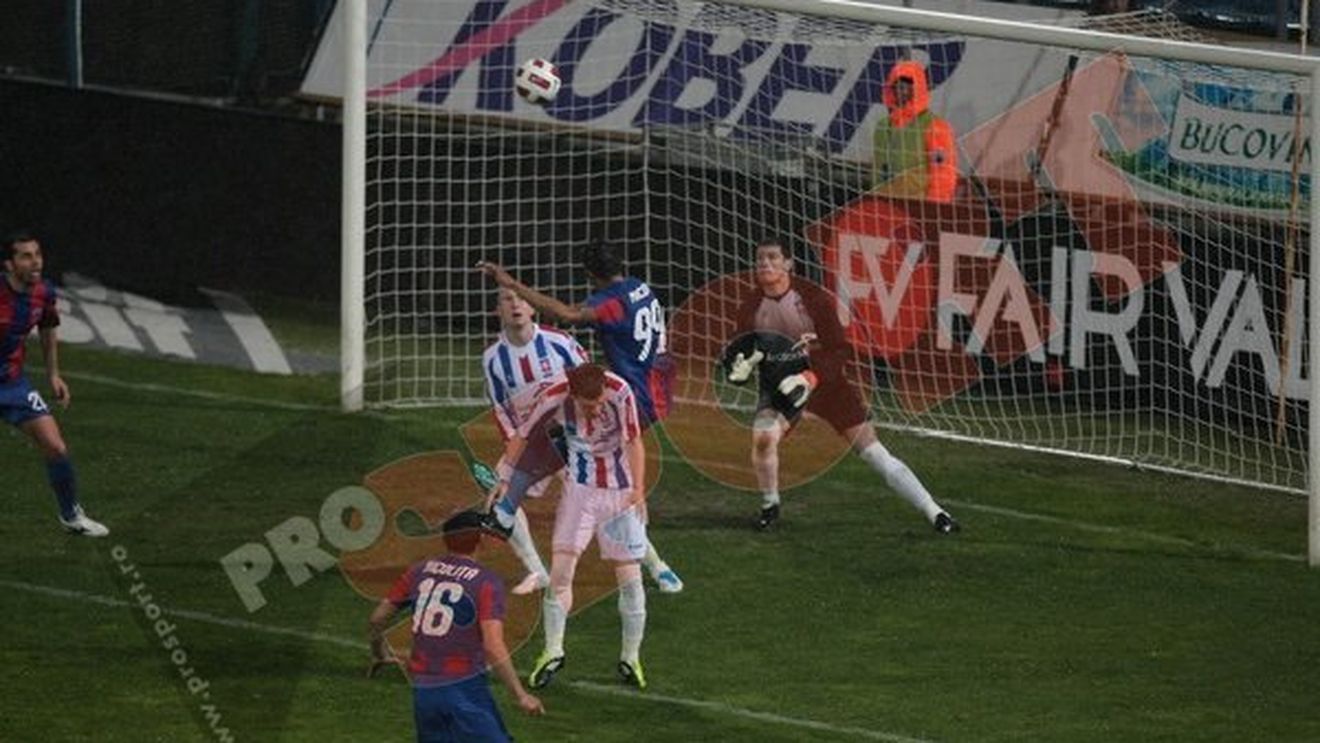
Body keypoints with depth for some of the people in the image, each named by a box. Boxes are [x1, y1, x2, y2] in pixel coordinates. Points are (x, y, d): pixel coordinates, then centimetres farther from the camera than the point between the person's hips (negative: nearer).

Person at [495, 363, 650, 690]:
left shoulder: (620, 393, -26)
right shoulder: (555, 397, -21)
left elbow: (633, 442, -21)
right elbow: (522, 436, -8)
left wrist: (638, 489, -32)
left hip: (620, 491, -1)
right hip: (579, 488, 1)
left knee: (629, 575, 0)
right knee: (560, 568, -7)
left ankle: (630, 659, 14)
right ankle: (553, 652, 5)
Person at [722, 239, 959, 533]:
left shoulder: (814, 299, -18)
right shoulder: (751, 309, -7)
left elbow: (841, 352, -18)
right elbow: (739, 352, 3)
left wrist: (811, 379, -32)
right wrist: (740, 369, -21)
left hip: (825, 379, -3)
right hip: (780, 384, 3)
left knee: (873, 451, -7)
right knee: (763, 436, -26)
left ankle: (934, 513, -4)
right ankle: (769, 506, 1)